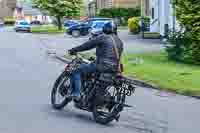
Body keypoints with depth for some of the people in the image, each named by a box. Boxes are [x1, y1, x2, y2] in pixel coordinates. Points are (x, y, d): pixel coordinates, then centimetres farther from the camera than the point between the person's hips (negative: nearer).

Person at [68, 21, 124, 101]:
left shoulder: (103, 37, -3)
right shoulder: (120, 41, 17)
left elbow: (88, 45, -3)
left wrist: (74, 50, 6)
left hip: (102, 66, -8)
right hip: (114, 69, 8)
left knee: (77, 71, 1)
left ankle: (75, 94, -12)